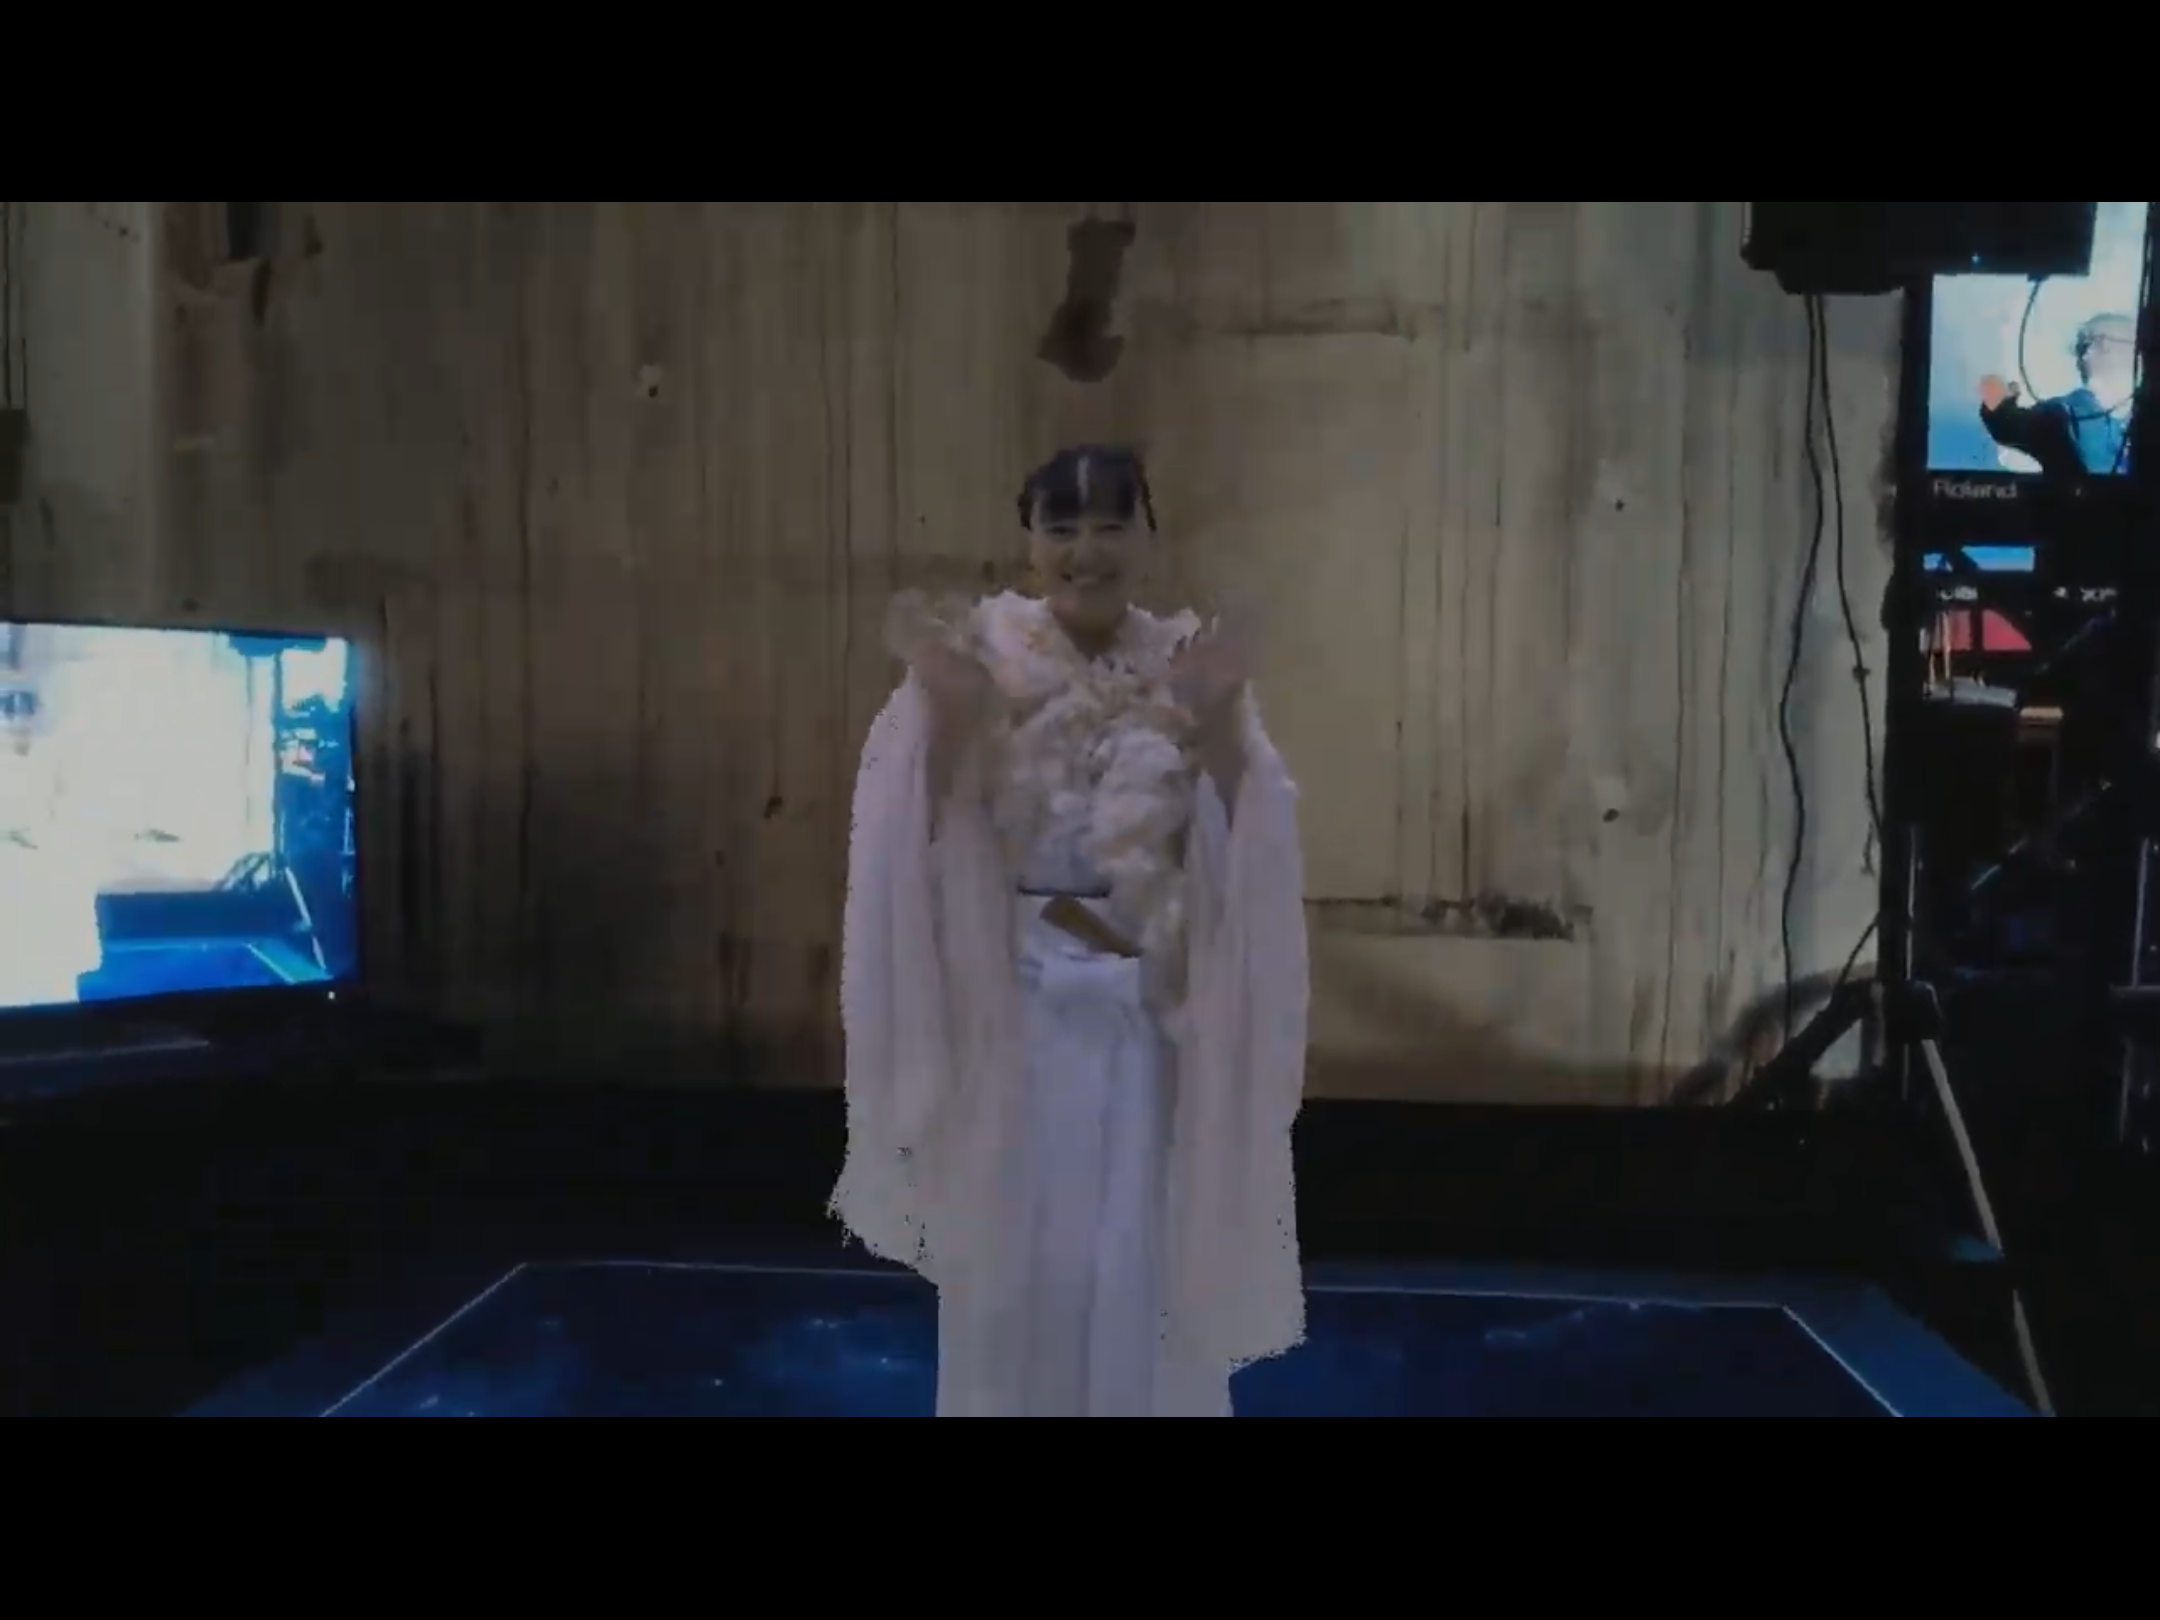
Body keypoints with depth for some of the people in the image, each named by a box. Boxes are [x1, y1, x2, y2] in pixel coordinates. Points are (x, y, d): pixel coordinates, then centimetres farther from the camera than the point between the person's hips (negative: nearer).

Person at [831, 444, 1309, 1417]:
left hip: (1155, 1014, 1)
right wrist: (945, 712, -25)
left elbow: (1245, 845, -7)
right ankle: (1010, 1402, 37)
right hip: (1012, 1005, -1)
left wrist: (1218, 724, -22)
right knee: (1015, 1264, 13)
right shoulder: (983, 653, -5)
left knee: (1144, 1269, 12)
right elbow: (927, 838, -10)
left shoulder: (1193, 664, -1)